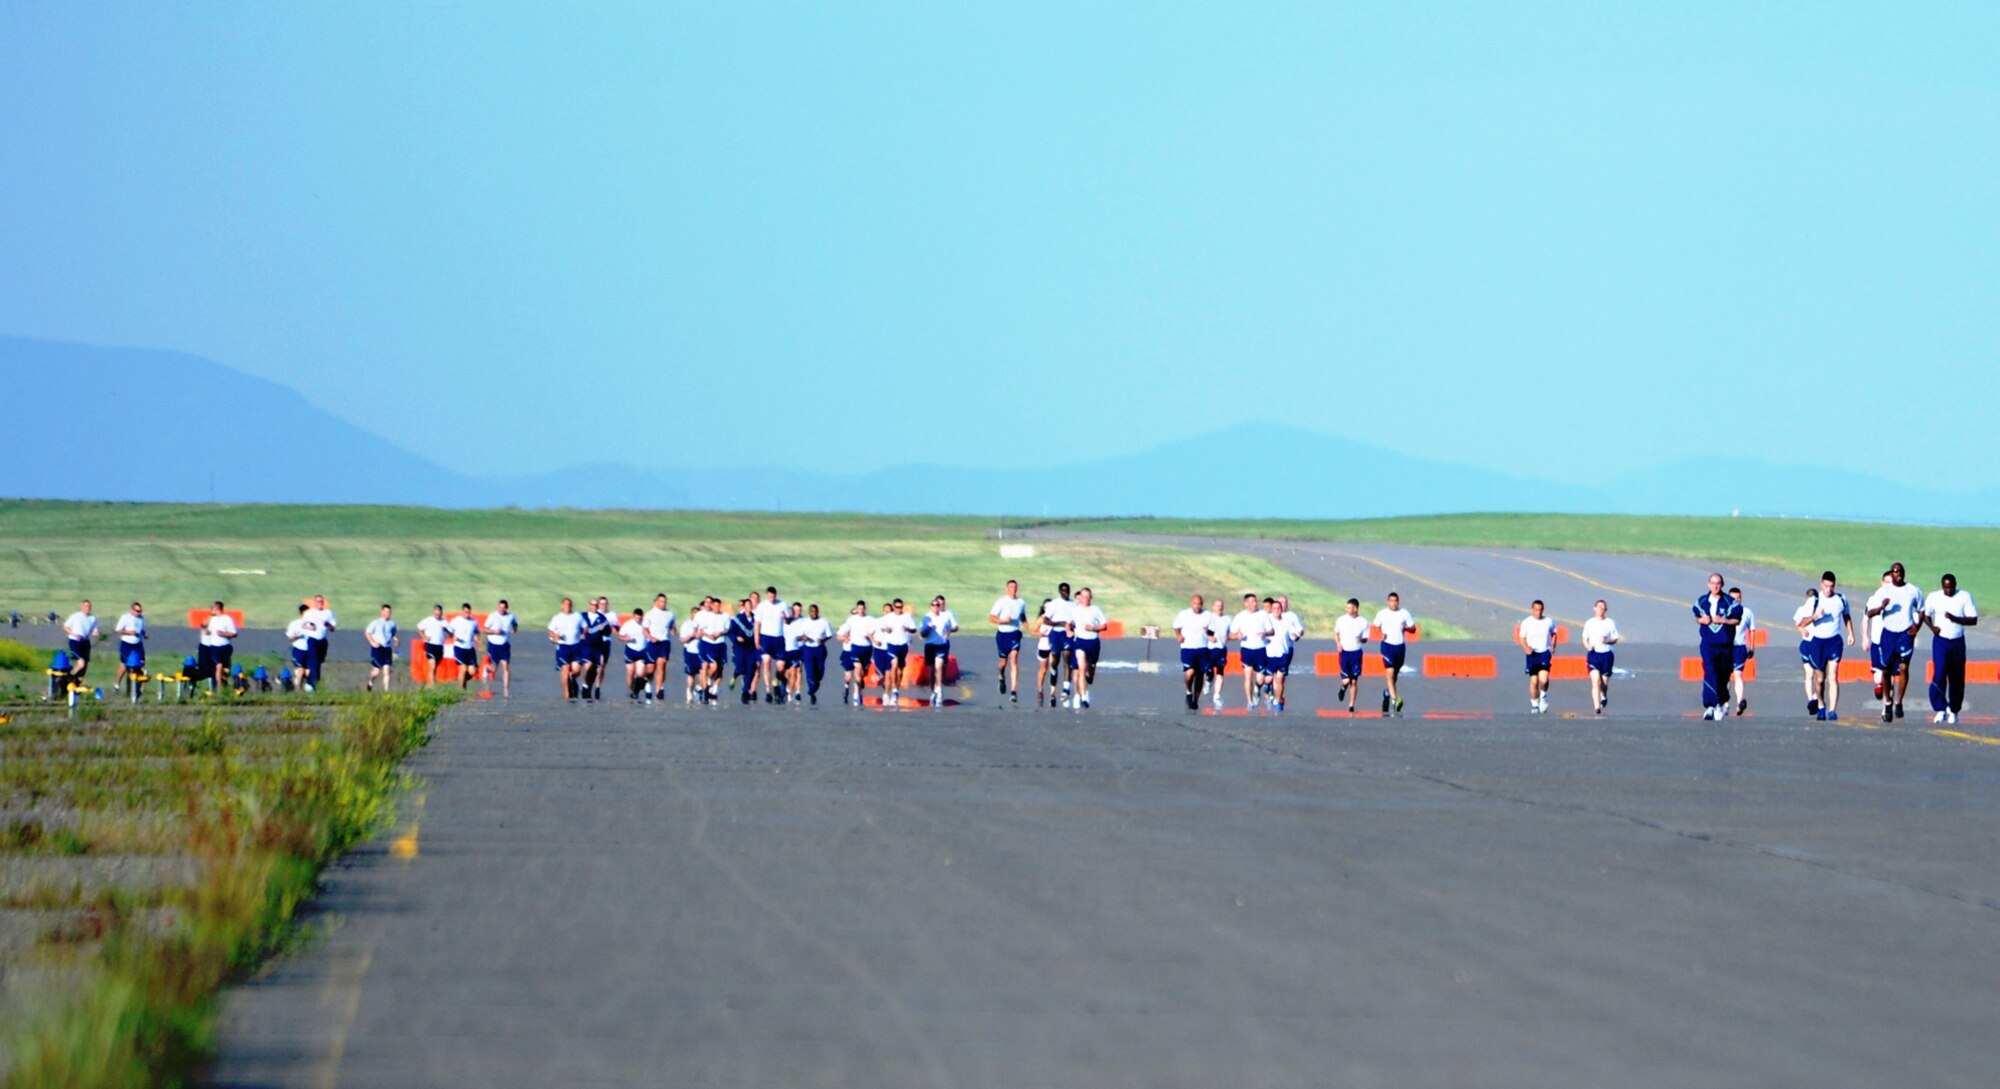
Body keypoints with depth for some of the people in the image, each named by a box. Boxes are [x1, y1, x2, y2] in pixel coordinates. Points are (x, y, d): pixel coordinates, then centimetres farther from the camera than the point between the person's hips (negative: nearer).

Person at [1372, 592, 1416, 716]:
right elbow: (1376, 627, 15)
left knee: (1395, 675, 14)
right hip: (1387, 645, -3)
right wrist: (1381, 634, -5)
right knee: (1390, 673, -18)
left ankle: (1387, 693, 38)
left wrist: (1406, 628, -12)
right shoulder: (1382, 614, 1)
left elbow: (1413, 630, 9)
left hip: (1400, 646, 3)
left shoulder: (1404, 613, 4)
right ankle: (1395, 700, -27)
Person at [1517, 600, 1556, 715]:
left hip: (1545, 653, 0)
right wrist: (1526, 648, -15)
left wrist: (1553, 647, 5)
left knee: (1543, 679, -18)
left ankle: (1543, 696, 12)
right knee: (1534, 681, 0)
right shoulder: (1526, 623, -1)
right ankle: (1534, 704, 16)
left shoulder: (1549, 622, 4)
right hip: (1532, 654, 0)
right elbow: (1521, 638, 5)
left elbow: (1553, 634, 20)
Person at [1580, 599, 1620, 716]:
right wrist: (1588, 646, -9)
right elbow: (1585, 638, 12)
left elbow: (1615, 639, 6)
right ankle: (1596, 707, -18)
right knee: (1595, 681, -16)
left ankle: (1604, 696, 43)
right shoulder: (1589, 623, 5)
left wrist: (1607, 640, -15)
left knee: (1604, 683, 7)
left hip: (1607, 654, 1)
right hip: (1593, 654, -1)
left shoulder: (1610, 623, 3)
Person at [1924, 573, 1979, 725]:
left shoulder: (1965, 597, -3)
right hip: (1940, 640, -1)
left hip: (1958, 642, 1)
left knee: (1957, 679, 6)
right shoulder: (1934, 597, 0)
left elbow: (1973, 620, -6)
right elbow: (1926, 615, 15)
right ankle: (1940, 709, -11)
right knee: (1939, 674, -16)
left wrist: (1955, 619, -21)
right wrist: (1931, 627, -5)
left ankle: (1954, 710, 20)